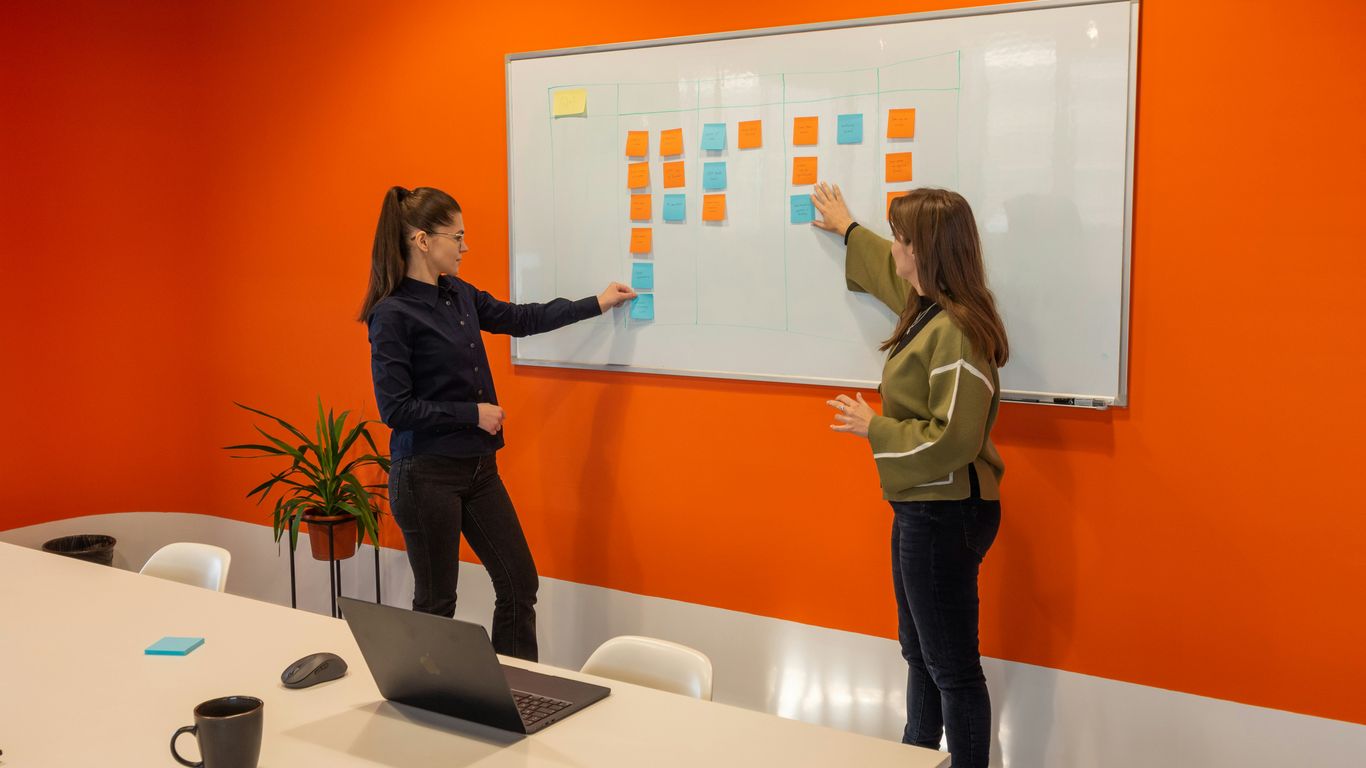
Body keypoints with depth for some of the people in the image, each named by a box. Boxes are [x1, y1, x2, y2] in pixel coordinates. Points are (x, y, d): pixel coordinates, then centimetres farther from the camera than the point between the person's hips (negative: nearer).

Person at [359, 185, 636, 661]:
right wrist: (473, 413, -14)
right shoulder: (393, 315, -16)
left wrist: (595, 304, 22)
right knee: (436, 601, 5)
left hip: (478, 467, 8)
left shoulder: (458, 295, 7)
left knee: (519, 583, 9)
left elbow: (520, 319, 20)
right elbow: (395, 408, -18)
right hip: (427, 475, -8)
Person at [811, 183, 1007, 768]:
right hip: (920, 509, 11)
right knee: (920, 653, 23)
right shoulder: (929, 308, 6)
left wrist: (874, 428, -16)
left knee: (951, 665, 0)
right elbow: (891, 272, 30)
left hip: (945, 515, -11)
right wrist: (848, 229, 44)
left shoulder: (955, 333, -23)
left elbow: (954, 440, -28)